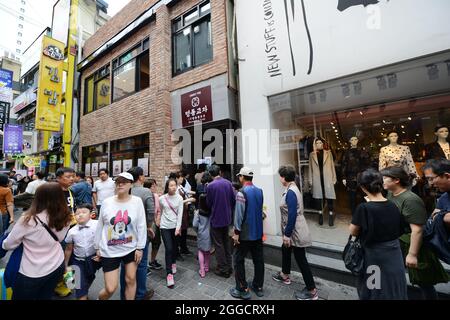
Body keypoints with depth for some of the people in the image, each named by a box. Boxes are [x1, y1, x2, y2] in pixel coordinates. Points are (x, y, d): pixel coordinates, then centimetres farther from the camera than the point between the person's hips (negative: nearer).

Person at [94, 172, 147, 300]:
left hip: (131, 249, 0)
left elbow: (141, 226, -6)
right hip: (109, 251, 0)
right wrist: (97, 247, 10)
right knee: (110, 288, 6)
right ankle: (99, 298, 39)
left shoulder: (137, 201, -10)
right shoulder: (106, 202, -6)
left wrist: (140, 247, -5)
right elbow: (100, 226, 5)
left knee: (130, 279, 13)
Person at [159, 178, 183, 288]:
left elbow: (180, 214, -8)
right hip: (165, 227, -1)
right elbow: (160, 212, 9)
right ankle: (169, 274, 5)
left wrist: (178, 227, -12)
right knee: (168, 249, -7)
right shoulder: (161, 199, -7)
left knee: (174, 247, 16)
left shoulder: (179, 198, -7)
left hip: (175, 226, 1)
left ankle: (173, 263, 44)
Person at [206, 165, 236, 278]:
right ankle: (229, 267, 30)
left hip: (216, 219, -5)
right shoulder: (228, 183, -3)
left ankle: (223, 269, 20)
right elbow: (233, 200, 2)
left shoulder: (210, 186, -17)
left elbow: (208, 203, -7)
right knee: (226, 242, 20)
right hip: (227, 218, 5)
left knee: (219, 244, 9)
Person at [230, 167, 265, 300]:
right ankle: (258, 287, 31)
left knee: (239, 260, 9)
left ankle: (243, 290, 18)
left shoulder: (242, 192, -19)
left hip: (245, 233, -7)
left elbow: (239, 214, -20)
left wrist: (236, 232, -14)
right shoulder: (259, 191, 2)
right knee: (258, 259, 16)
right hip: (258, 232, 7)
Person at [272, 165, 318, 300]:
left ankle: (312, 290, 21)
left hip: (295, 232, -10)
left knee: (301, 259, 4)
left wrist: (287, 234, -20)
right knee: (285, 250, 24)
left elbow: (292, 215, -26)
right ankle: (285, 275, 43)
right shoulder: (291, 189, 6)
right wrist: (286, 233, 22)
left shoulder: (290, 192, -24)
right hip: (292, 231, 10)